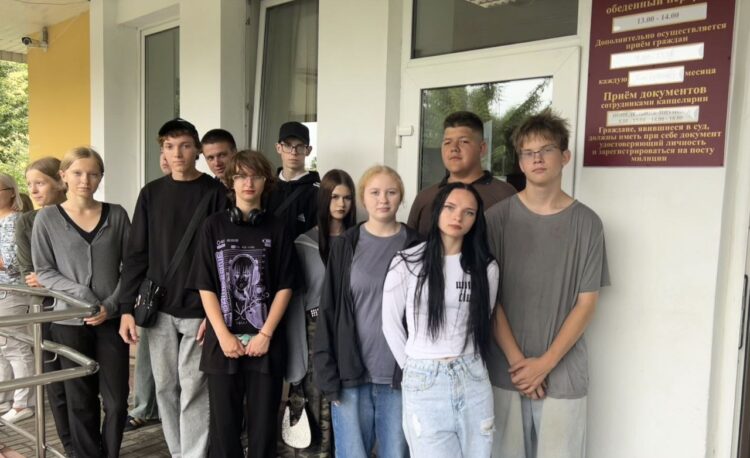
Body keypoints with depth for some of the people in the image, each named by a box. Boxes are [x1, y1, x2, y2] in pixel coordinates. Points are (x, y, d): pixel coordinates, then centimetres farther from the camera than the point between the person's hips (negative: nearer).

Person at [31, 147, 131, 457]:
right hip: (69, 322, 0)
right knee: (81, 401, 8)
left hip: (112, 320, 1)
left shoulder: (116, 215, 2)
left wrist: (112, 304, -9)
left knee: (116, 400, 3)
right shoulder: (47, 218, 0)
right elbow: (43, 270, 0)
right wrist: (81, 293, -14)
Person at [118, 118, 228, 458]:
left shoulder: (214, 192, -4)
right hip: (158, 309, 4)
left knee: (193, 390, 0)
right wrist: (127, 307, -1)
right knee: (165, 387, 12)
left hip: (199, 310, -3)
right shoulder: (151, 193, 6)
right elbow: (136, 254, 6)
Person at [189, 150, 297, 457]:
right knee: (223, 423, 7)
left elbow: (284, 287, 1)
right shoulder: (214, 226, 4)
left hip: (266, 342, 0)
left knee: (263, 423, 7)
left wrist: (265, 334, -8)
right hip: (223, 341, 0)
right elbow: (205, 286, 0)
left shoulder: (276, 229, 4)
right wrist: (224, 335, -9)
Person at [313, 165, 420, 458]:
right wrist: (328, 374, -4)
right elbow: (328, 312, 2)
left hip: (401, 376, 0)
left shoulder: (417, 247, 3)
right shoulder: (344, 246, 3)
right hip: (351, 375, 0)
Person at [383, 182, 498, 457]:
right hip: (425, 383, -2)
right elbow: (391, 324, 3)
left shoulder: (486, 267, 1)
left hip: (473, 379, 3)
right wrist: (413, 368, 7)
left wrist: (464, 364, 12)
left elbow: (483, 322, 13)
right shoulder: (407, 263, -5)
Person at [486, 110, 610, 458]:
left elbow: (586, 303, -1)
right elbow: (488, 296, -2)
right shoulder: (498, 217, -2)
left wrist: (544, 363, -8)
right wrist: (517, 360, -8)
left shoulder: (586, 223, -1)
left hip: (563, 372, 0)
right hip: (505, 370, 0)